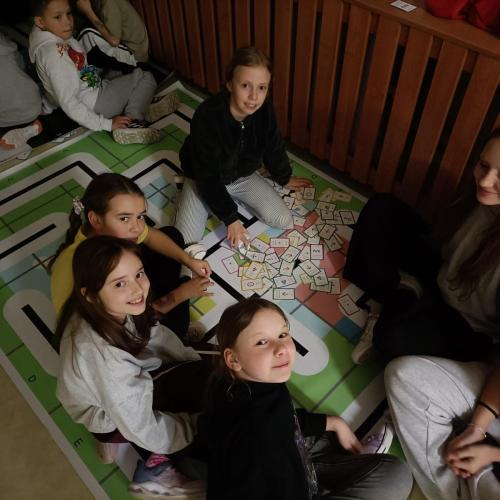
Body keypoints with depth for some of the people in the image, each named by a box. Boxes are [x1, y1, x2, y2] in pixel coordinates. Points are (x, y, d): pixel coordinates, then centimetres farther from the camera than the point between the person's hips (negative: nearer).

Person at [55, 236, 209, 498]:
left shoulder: (114, 310, -22)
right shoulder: (101, 353, -40)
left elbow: (153, 335, -2)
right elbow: (141, 428, -28)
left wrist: (205, 366, -6)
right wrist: (199, 424, -14)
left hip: (128, 383, 7)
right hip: (110, 415, -6)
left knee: (205, 372, 4)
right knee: (204, 384, -13)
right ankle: (155, 468, 2)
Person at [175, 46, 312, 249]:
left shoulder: (264, 110, -21)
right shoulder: (207, 116, -35)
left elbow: (274, 147, 1)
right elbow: (208, 176, -28)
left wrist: (284, 178, 17)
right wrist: (230, 218, -23)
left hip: (243, 176, 4)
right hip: (204, 178, -4)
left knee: (283, 220, -5)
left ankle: (231, 196, 15)